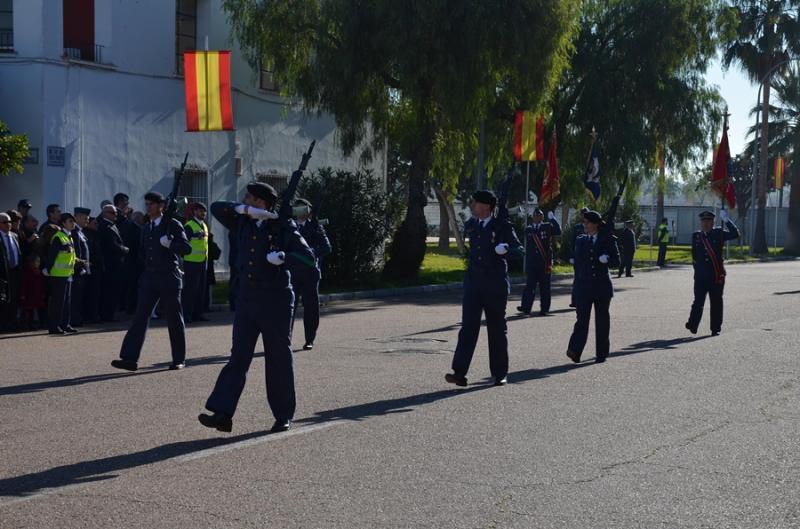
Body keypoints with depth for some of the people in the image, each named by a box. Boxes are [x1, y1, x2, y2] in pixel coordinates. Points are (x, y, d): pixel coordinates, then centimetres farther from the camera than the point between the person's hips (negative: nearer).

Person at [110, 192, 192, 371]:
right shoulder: (146, 228, 16)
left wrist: (170, 244, -22)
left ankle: (179, 360, 14)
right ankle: (130, 359, -11)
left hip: (169, 278, -5)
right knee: (140, 317, -5)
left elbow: (186, 248, -9)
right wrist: (147, 267, 16)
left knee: (174, 320, 3)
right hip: (149, 278, 5)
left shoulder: (172, 225, -3)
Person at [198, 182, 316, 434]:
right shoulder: (243, 224, 9)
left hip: (276, 301, -5)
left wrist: (283, 257, -25)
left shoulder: (283, 227, -7)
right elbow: (216, 208, 4)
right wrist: (245, 210, -8)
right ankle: (223, 414, -4)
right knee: (238, 357, 0)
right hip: (247, 299, 5)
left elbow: (308, 256, -11)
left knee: (279, 360, 4)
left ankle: (284, 417, 16)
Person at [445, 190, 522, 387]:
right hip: (473, 282, 4)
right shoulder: (470, 225, 10)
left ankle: (499, 374, 18)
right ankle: (459, 373, -12)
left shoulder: (502, 227, -5)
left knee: (497, 329, 7)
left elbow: (519, 248, -13)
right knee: (468, 327, -6)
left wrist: (506, 248, -29)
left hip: (495, 284, -3)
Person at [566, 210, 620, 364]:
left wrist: (606, 260, -20)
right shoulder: (580, 241, 10)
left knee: (602, 320, 6)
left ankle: (602, 354, 15)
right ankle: (575, 351, -21)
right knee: (582, 318, -11)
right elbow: (577, 263, 13)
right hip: (583, 286, 1)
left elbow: (616, 261, 1)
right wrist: (577, 285, 9)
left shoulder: (607, 240, 2)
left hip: (602, 286, -1)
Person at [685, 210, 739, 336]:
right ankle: (693, 325, -9)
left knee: (716, 302, 5)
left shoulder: (719, 233, 3)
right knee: (698, 301, -5)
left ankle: (716, 328, 12)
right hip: (700, 276, 1)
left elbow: (735, 234, -12)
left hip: (716, 275, -1)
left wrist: (726, 220, -15)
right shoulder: (696, 236, 10)